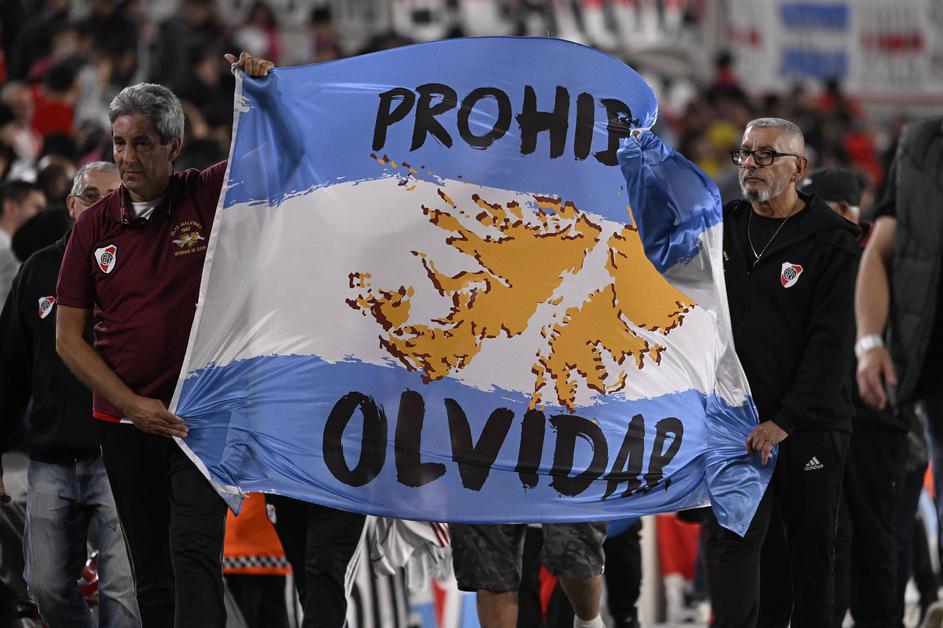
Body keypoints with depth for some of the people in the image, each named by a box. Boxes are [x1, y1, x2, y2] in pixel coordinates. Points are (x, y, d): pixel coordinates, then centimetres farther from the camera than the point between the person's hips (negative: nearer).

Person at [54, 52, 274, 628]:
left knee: (194, 552, -17)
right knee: (151, 568, 9)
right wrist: (131, 404, -8)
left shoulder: (209, 196, -3)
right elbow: (69, 337, 4)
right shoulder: (95, 225, 4)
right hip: (126, 423, 3)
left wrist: (264, 87, -21)